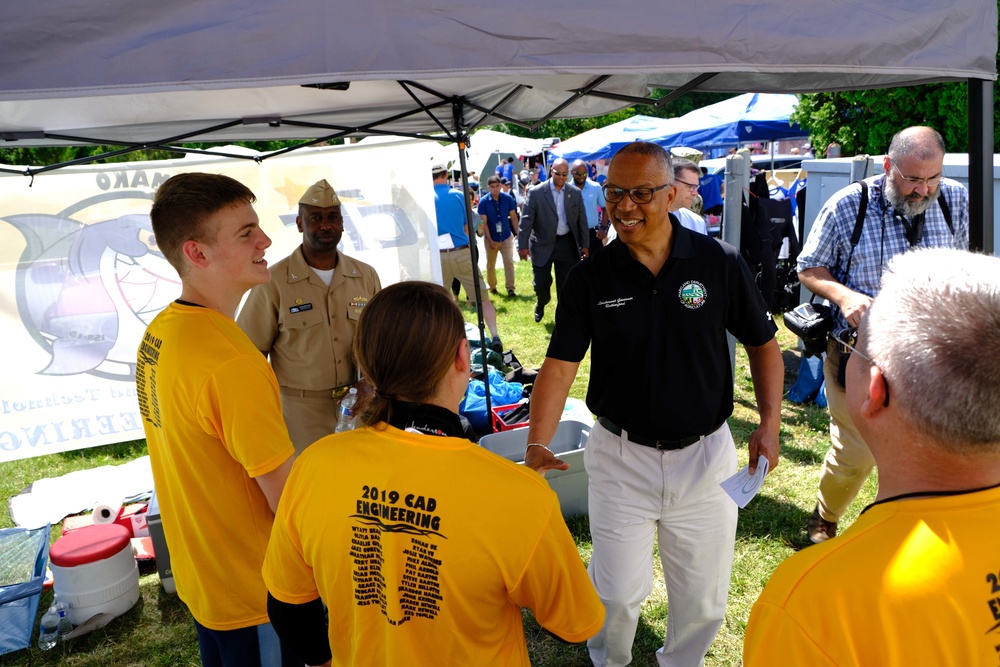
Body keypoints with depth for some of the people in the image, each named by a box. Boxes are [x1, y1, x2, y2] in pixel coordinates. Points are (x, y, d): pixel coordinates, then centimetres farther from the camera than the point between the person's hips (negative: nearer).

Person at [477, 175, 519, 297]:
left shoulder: (508, 199, -8)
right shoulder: (483, 202, -12)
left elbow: (513, 217, 1)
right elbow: (484, 222, -11)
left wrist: (517, 233, -2)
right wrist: (490, 240, -14)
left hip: (506, 236, 0)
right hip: (491, 238, 0)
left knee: (509, 262, -6)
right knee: (490, 265, 11)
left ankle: (510, 288, -4)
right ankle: (492, 287, 26)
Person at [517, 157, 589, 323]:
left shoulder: (575, 192, 1)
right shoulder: (536, 192, -9)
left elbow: (582, 220, 6)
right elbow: (526, 220, -8)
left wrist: (585, 244, 5)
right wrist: (523, 245, -12)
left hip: (567, 244, 2)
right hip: (543, 243, -2)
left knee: (566, 283, 7)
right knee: (541, 281, 4)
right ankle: (541, 305, 36)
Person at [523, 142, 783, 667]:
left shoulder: (720, 263, -7)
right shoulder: (590, 278, -8)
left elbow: (762, 344, 3)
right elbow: (560, 365, -11)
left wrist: (769, 424, -9)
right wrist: (537, 445, -24)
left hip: (705, 454, 1)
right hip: (621, 456, 0)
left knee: (704, 598, 16)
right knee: (617, 591, 9)